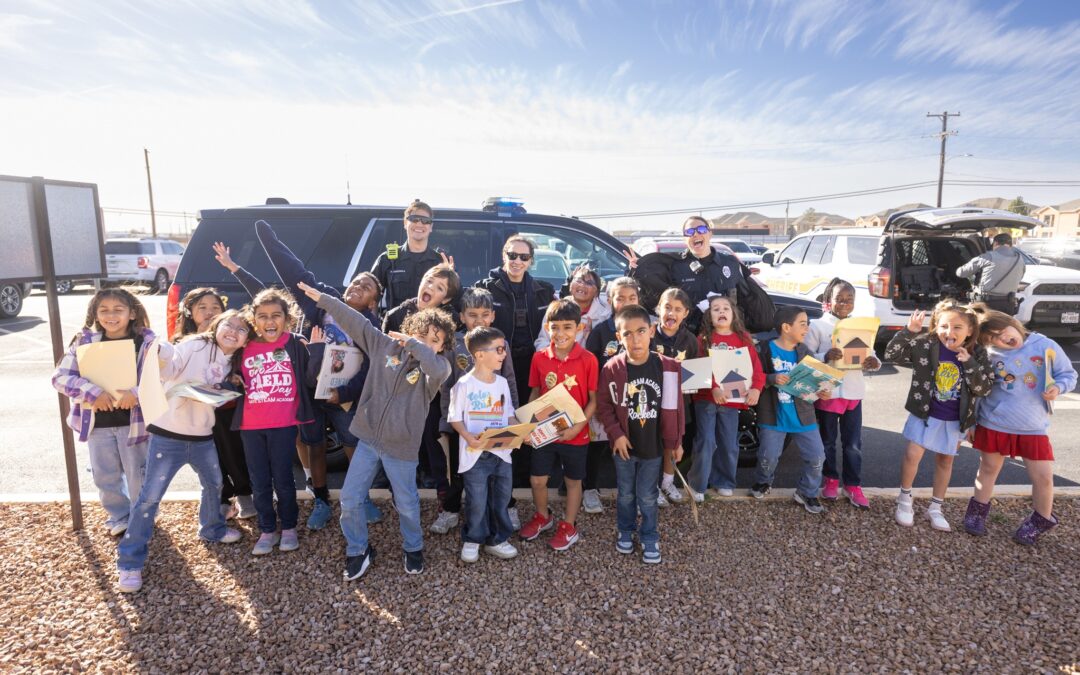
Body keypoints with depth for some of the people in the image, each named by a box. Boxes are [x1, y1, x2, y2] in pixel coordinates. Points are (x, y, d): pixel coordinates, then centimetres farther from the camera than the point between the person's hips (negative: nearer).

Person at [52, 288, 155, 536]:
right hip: (97, 422, 3)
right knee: (105, 477, 15)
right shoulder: (84, 341, -2)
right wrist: (93, 392, -20)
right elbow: (60, 377, -6)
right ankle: (119, 518, 36)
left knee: (138, 475, 10)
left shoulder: (146, 342, -9)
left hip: (134, 420, -2)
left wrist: (136, 393, -27)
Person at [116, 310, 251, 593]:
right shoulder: (195, 346, -10)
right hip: (169, 434, -6)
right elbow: (170, 368, -23)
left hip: (203, 436, 6)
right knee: (151, 496, -1)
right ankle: (130, 561, 10)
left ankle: (213, 529, 44)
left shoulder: (231, 363, 7)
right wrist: (161, 354, -42)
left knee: (214, 484, 20)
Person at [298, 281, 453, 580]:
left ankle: (413, 549, 40)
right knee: (350, 501, 8)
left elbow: (436, 370, -36)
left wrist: (412, 342, -22)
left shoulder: (438, 365, -11)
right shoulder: (385, 345, -1)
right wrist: (322, 298, -1)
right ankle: (358, 551, 32)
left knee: (407, 504, 12)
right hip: (367, 438, 3)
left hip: (401, 446, -3)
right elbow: (357, 322, 0)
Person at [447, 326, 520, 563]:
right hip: (475, 453, -5)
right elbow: (455, 418, -7)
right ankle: (472, 541, 28)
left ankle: (496, 540, 31)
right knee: (477, 501, 5)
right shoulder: (464, 384, -12)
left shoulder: (502, 382, 5)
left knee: (501, 498, 14)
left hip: (502, 451, 5)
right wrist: (467, 436, -23)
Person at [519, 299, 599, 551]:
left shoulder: (588, 359, -15)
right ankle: (543, 517, 42)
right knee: (537, 480, 14)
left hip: (575, 433, -3)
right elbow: (535, 393, 5)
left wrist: (579, 425, -20)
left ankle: (568, 527, 36)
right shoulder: (539, 357, -6)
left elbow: (593, 399, -10)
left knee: (573, 481, 15)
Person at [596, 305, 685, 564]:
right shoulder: (611, 368, -14)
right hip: (624, 445, 1)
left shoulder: (668, 367, -13)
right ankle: (626, 531, 42)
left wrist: (676, 442, 1)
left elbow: (675, 407, -4)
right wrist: (616, 434, -14)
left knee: (648, 497, 14)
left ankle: (649, 538, 35)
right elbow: (603, 406, -5)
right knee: (626, 494, 19)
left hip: (653, 446, 0)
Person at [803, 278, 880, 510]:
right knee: (827, 440, 11)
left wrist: (875, 363, -13)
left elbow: (870, 354, 10)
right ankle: (831, 480, 29)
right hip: (827, 391, -3)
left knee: (853, 442, 9)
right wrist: (825, 357, -28)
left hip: (853, 392, 3)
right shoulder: (818, 326, -5)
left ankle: (853, 485, 22)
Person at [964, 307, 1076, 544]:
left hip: (1033, 427, 0)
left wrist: (1058, 387, -15)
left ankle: (1042, 520, 29)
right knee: (988, 468, 14)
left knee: (1043, 477, 3)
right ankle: (977, 511, 33)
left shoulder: (1046, 346, -9)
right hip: (993, 423, 0)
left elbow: (1068, 374, 1)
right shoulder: (988, 355, -7)